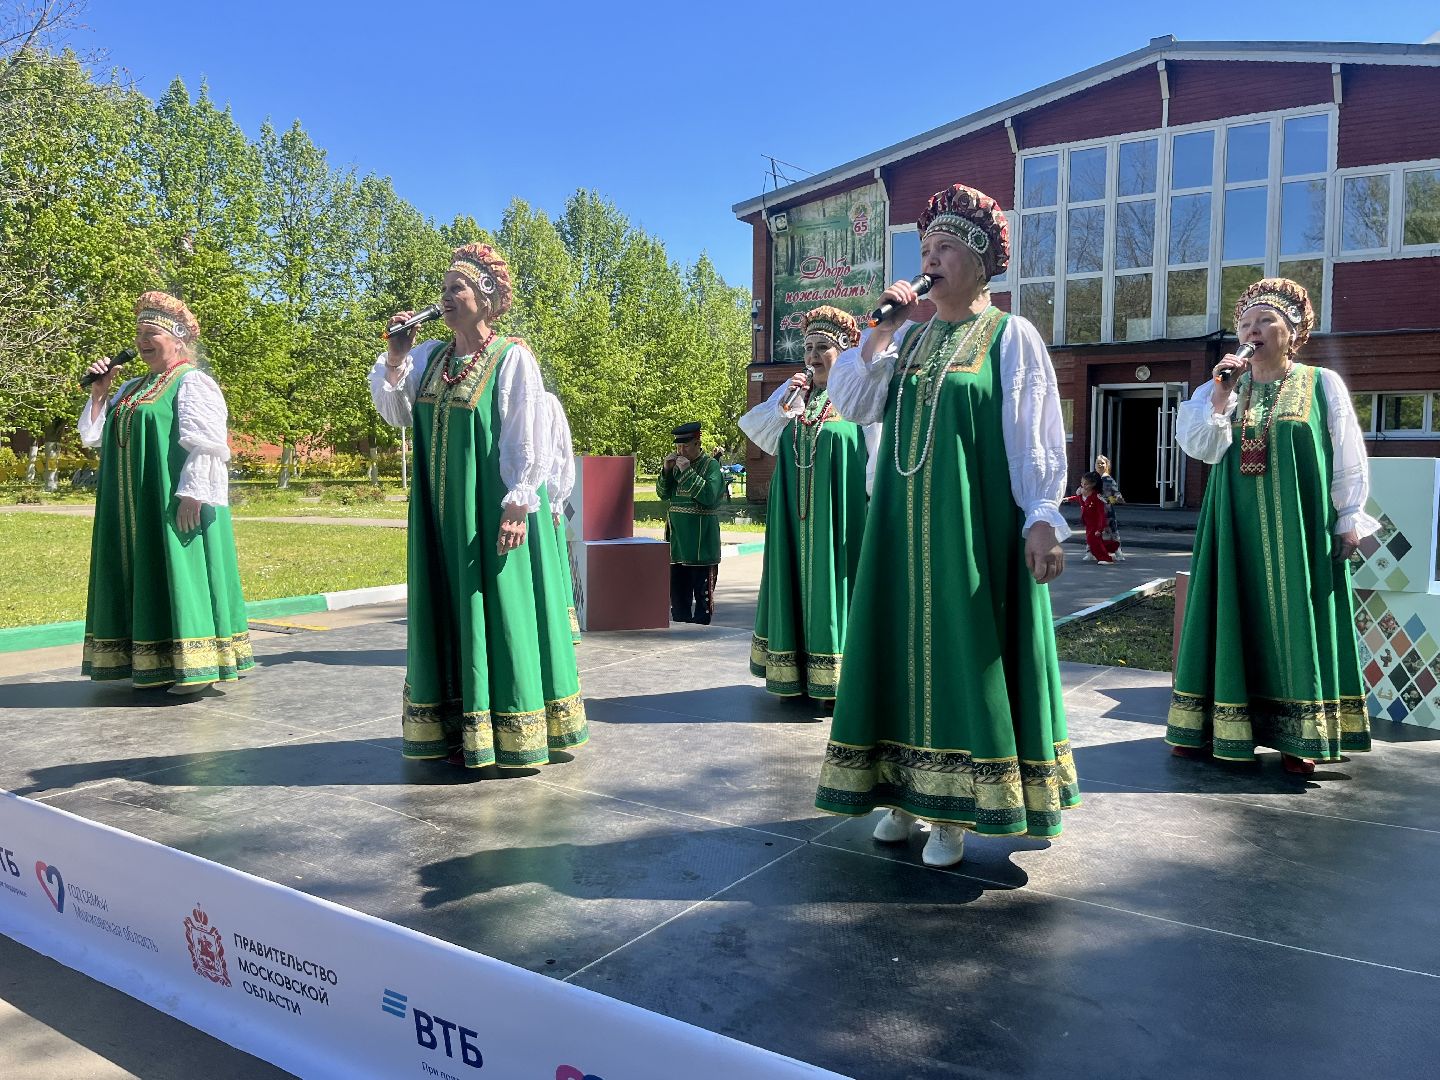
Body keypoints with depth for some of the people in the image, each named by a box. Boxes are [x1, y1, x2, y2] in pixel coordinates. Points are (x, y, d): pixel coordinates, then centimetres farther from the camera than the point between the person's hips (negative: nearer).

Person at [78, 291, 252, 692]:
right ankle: (148, 664, 16)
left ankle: (194, 664, -3)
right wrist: (99, 393, 9)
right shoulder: (131, 389, 19)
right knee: (144, 579, 9)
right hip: (134, 511, 8)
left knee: (180, 576, -7)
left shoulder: (193, 382, -6)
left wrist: (191, 494, -23)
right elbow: (95, 438, 20)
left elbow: (206, 444, -15)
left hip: (175, 506, -8)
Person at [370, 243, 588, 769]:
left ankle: (509, 733, 7)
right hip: (442, 513, 6)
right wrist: (395, 358, -2)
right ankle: (456, 726, 18)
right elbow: (396, 413, 10)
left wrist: (517, 504, -18)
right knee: (448, 611, 9)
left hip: (490, 511, -6)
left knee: (497, 611, -2)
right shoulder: (430, 357, 11)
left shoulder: (512, 358, -8)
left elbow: (528, 438, -12)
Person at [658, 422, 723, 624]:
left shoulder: (711, 465, -8)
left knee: (702, 590, 1)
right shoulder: (677, 463, 10)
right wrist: (667, 470, -6)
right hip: (677, 538, 6)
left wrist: (687, 472, -22)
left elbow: (709, 496, -20)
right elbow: (662, 493, 10)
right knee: (677, 589, 12)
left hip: (701, 539, -6)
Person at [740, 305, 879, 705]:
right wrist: (783, 404, -4)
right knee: (796, 579, 7)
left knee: (833, 581, -4)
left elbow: (876, 457, -6)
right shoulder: (793, 391, 15)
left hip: (839, 509, -5)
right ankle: (795, 673, 15)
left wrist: (875, 504, -14)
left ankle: (836, 679, 2)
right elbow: (750, 425, 9)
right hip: (794, 511, 5)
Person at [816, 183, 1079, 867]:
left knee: (963, 654, -2)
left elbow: (1036, 439, -7)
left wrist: (1042, 519, -16)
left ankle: (953, 810, 8)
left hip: (974, 528, -5)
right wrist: (880, 335, -5)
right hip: (903, 527, 5)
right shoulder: (907, 336, 12)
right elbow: (850, 406, 5)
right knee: (905, 648, 8)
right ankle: (905, 792, 20)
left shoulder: (1012, 337, -1)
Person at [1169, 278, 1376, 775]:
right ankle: (1213, 726, 8)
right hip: (1237, 527, 2)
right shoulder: (1222, 387, 9)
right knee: (1237, 617, 3)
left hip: (1299, 529, -2)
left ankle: (1298, 737, 6)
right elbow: (1198, 446, -3)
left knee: (1296, 619, 0)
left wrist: (1349, 518, -2)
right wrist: (1220, 396, -12)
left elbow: (1348, 457, 2)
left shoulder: (1322, 384, 3)